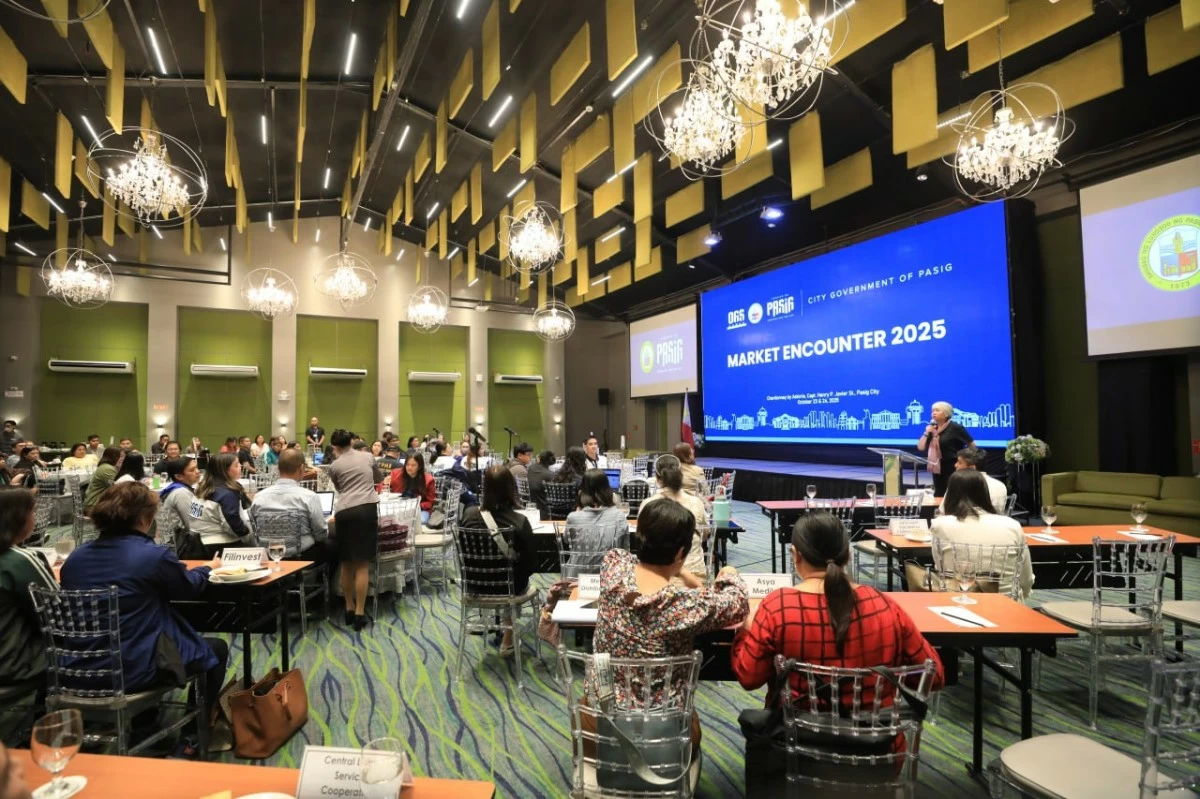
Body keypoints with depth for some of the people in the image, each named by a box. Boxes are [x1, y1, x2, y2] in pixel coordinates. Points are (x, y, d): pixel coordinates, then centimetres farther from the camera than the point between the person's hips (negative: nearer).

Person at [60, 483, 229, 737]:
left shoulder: (75, 558, -1)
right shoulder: (154, 555, -19)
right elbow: (191, 587, 1)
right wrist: (208, 568, 22)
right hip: (135, 669, -7)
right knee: (217, 648, 17)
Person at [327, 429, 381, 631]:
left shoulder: (334, 466, 10)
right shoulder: (368, 457, 12)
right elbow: (379, 479, 30)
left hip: (345, 511, 1)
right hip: (367, 509, 0)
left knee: (347, 563, 13)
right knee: (362, 564, 0)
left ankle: (349, 609, 23)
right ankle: (360, 613, 0)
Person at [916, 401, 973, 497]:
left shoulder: (955, 427, -11)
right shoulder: (933, 428, 8)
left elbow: (972, 445, -7)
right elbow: (921, 447, 6)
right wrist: (926, 433, -6)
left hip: (954, 468, -7)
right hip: (938, 468, 7)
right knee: (939, 496, 12)